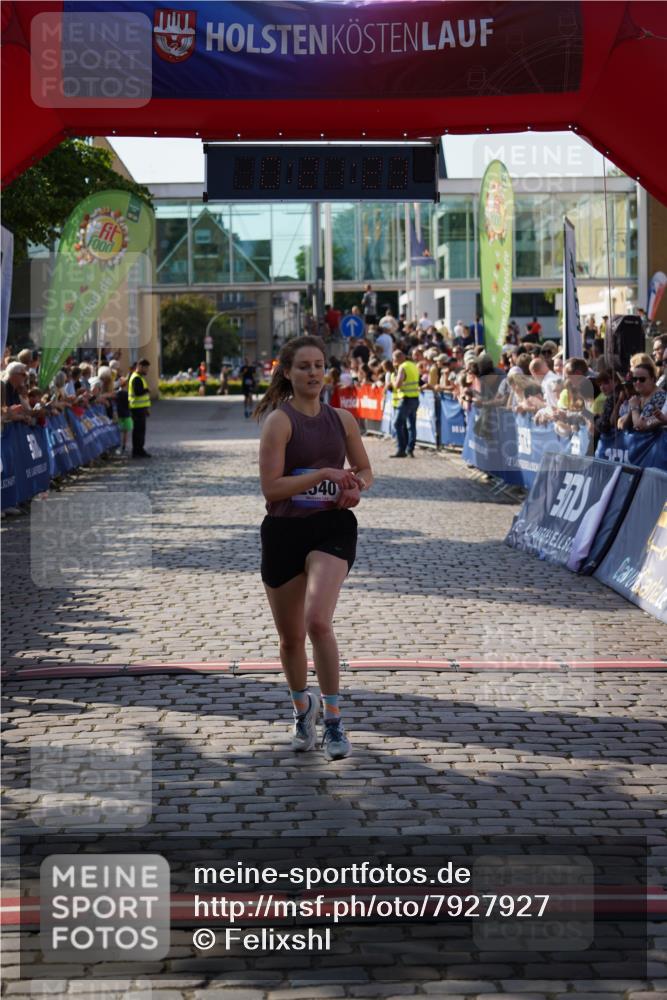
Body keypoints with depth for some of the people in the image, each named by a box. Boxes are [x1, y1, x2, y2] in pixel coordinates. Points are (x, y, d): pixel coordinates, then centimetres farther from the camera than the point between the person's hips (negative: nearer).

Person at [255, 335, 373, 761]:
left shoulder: (342, 419, 8)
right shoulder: (280, 420, -7)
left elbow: (365, 470, 21)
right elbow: (271, 487, -14)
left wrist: (356, 487, -1)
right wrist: (323, 474, -20)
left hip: (332, 527, 1)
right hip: (284, 531, -1)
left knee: (318, 621, -22)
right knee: (291, 636, 11)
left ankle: (334, 720, -10)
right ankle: (303, 707, 39)